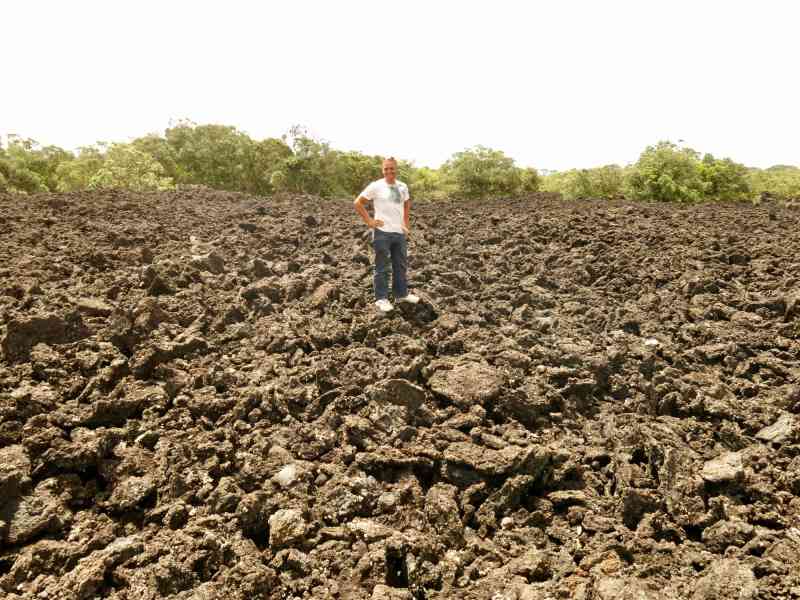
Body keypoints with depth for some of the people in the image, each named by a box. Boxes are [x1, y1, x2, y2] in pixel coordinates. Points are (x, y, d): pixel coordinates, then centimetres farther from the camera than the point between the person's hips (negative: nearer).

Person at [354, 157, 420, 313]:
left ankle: (402, 294, 29)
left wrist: (406, 222, 16)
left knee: (401, 265, 15)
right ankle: (381, 299, 10)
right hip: (383, 233, -6)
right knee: (382, 268, 1)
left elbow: (407, 204, 27)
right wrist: (369, 221, -8)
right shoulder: (375, 186, -8)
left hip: (400, 232, 6)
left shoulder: (403, 187, 8)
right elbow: (358, 203, -4)